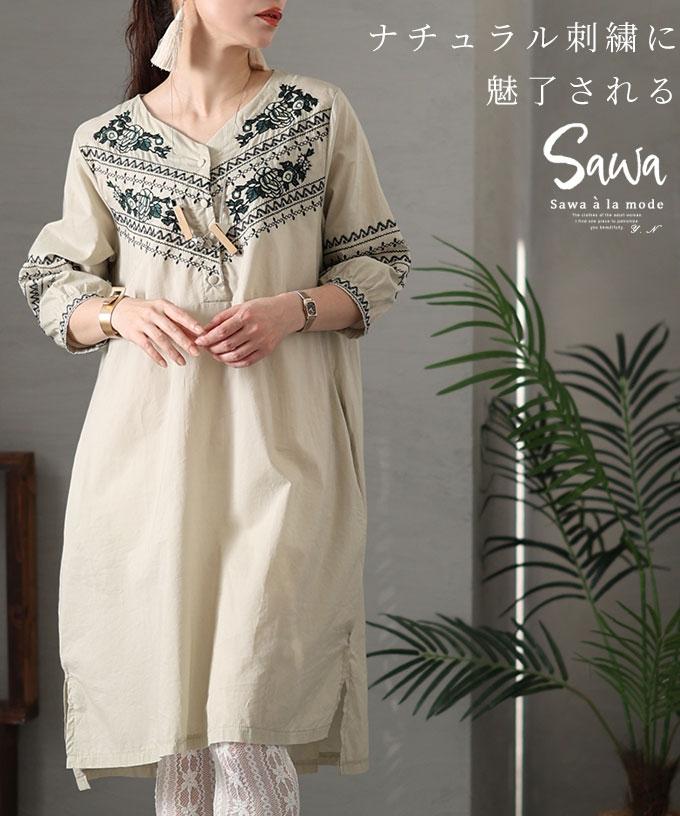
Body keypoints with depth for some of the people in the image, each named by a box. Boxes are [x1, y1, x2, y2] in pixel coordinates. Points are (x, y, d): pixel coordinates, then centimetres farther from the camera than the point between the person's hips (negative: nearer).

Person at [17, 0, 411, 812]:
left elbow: (377, 264, 9)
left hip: (279, 446, -1)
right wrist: (122, 312, -8)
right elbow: (53, 283, 13)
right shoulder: (104, 143, 7)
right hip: (150, 444, 1)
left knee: (247, 731, -11)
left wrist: (294, 309, -10)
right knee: (172, 715, 5)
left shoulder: (321, 115, 6)